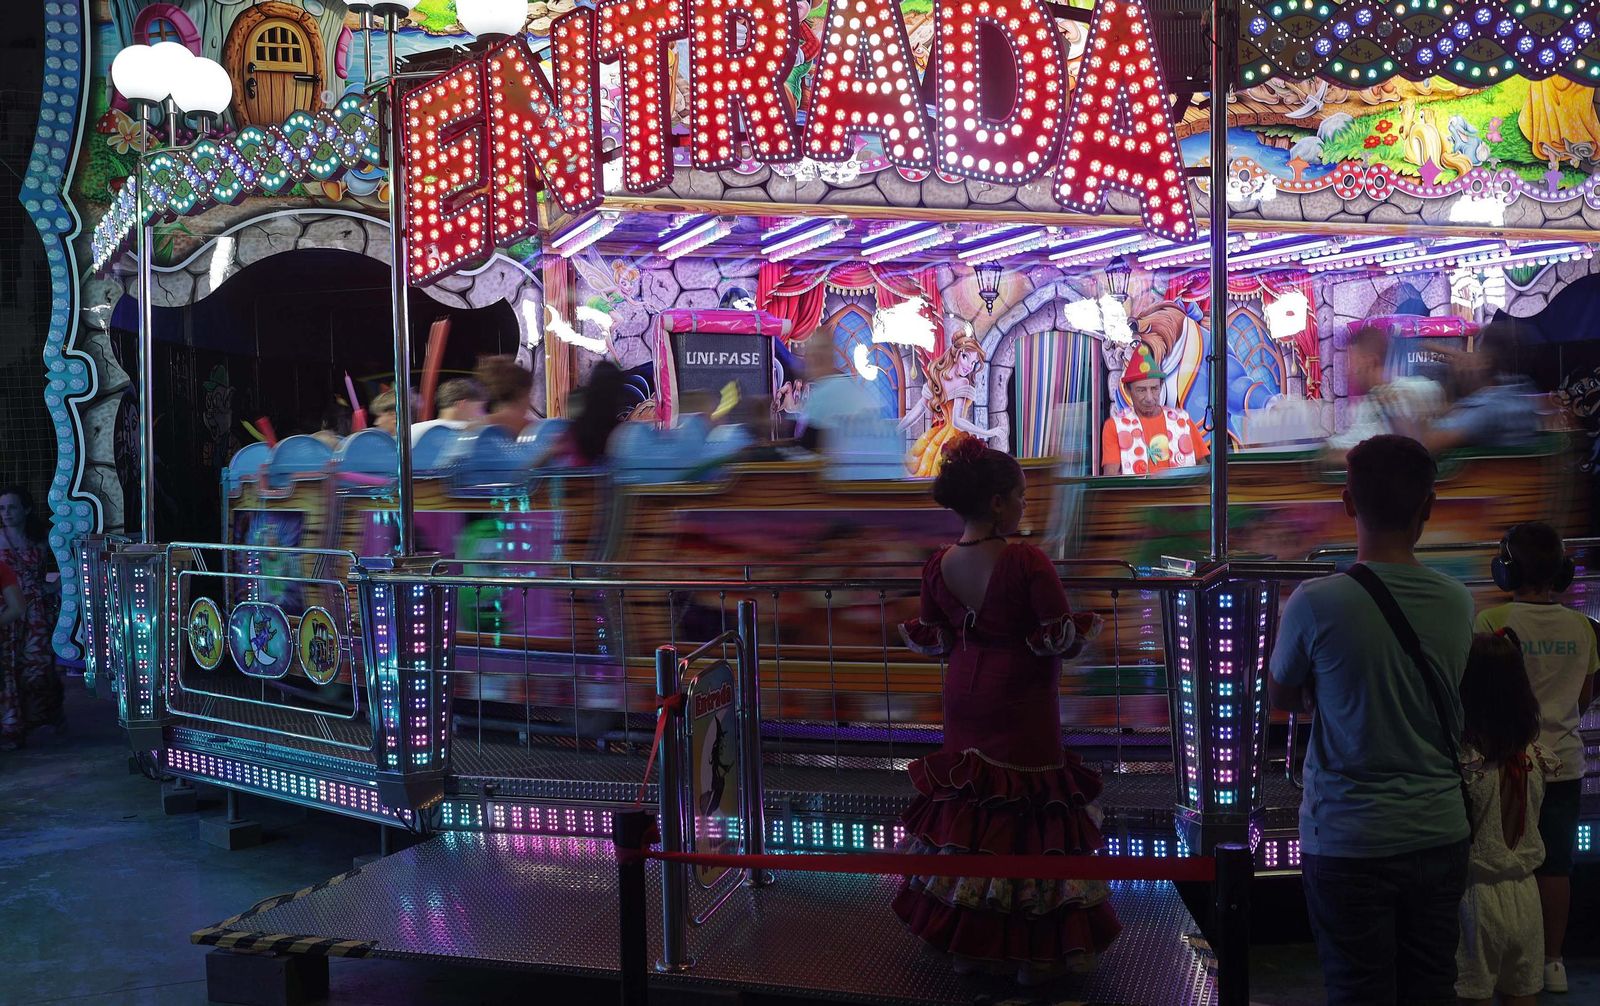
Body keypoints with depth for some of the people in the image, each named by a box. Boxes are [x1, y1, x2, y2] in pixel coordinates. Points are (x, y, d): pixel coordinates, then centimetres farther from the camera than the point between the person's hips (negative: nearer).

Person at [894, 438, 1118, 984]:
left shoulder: (938, 566, -3)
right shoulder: (1028, 563, -22)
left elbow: (935, 640, 6)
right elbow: (1066, 641, -18)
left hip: (963, 704, 6)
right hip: (1021, 712, -6)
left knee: (964, 811, 16)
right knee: (1026, 815, 6)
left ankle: (965, 943, 27)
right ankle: (1031, 953, 17)